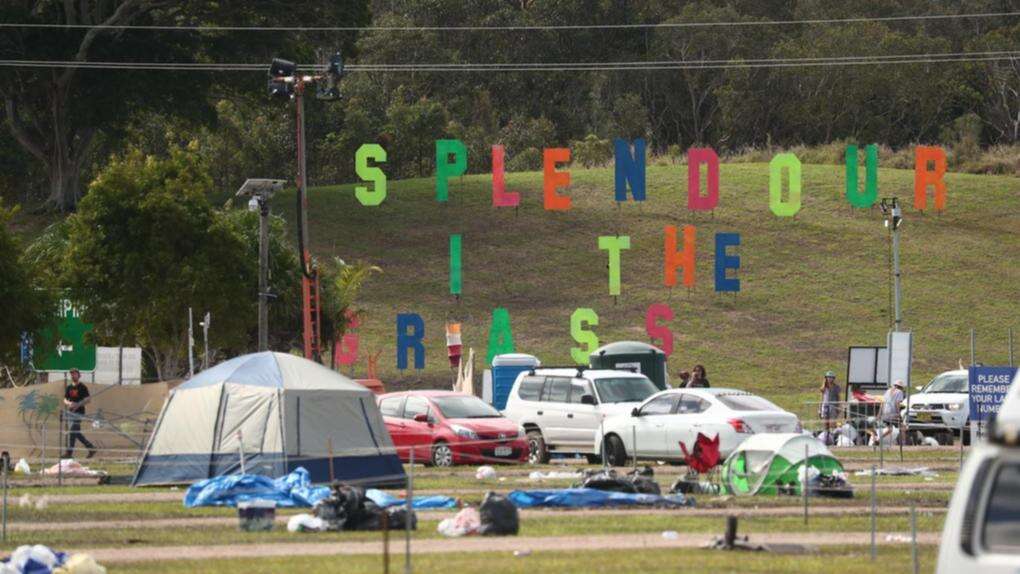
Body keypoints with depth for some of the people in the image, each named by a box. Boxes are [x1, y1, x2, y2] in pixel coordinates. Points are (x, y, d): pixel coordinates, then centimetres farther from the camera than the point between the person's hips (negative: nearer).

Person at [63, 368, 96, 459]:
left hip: (79, 412, -7)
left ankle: (69, 452, -13)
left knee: (72, 431, -14)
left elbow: (87, 399, -8)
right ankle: (91, 447, 19)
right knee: (76, 433, 8)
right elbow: (65, 399, 16)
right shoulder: (69, 388, 15)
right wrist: (68, 403, -7)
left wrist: (77, 405, -22)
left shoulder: (82, 387, -3)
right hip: (70, 412, 7)